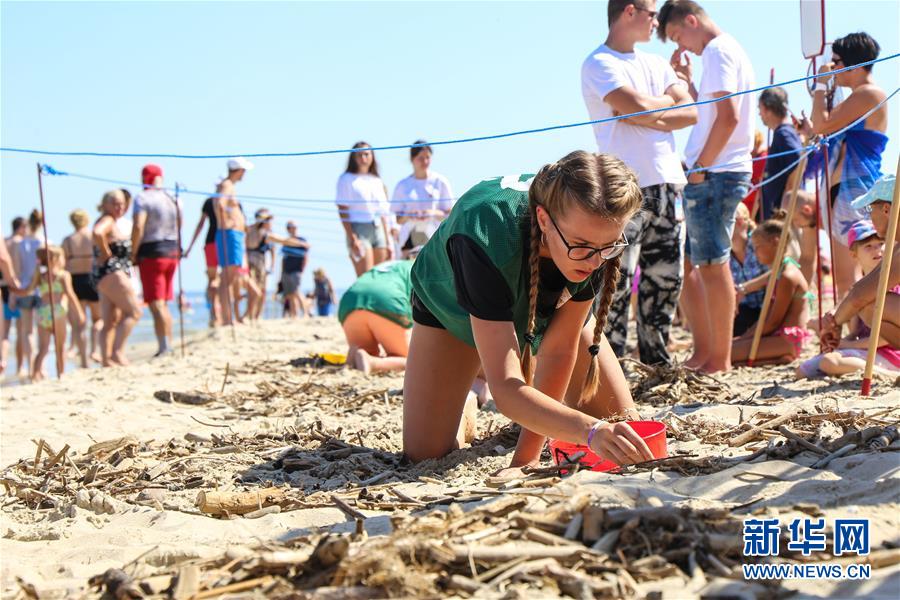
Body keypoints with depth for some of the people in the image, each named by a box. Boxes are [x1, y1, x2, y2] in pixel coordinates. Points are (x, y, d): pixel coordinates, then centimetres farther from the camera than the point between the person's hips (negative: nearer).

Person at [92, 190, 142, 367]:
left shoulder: (111, 223, 21)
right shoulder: (107, 220, -10)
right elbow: (97, 233, -32)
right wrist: (106, 253, -21)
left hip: (106, 277, 10)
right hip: (111, 273, -10)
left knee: (110, 322, 8)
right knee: (134, 311, -12)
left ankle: (106, 359, 7)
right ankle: (117, 351, -17)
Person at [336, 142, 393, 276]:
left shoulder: (378, 182, 17)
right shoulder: (346, 179, 2)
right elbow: (342, 211, -5)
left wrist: (388, 242, 13)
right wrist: (352, 239, -15)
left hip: (378, 230, 6)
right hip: (359, 229, -5)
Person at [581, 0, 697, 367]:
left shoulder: (656, 64, 20)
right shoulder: (599, 64, -3)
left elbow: (691, 113, 7)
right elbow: (637, 106, -16)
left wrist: (647, 113, -7)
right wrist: (667, 102, 3)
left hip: (666, 184, 8)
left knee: (665, 278, 9)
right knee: (617, 282, -9)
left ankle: (657, 359, 19)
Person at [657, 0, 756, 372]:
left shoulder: (718, 51, -10)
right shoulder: (728, 51, 22)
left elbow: (727, 118, -21)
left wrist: (700, 167, -17)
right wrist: (686, 79, 18)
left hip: (715, 174, -10)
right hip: (713, 174, 10)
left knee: (712, 265, -7)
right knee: (686, 262, 13)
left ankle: (720, 360, -2)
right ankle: (703, 351, 18)